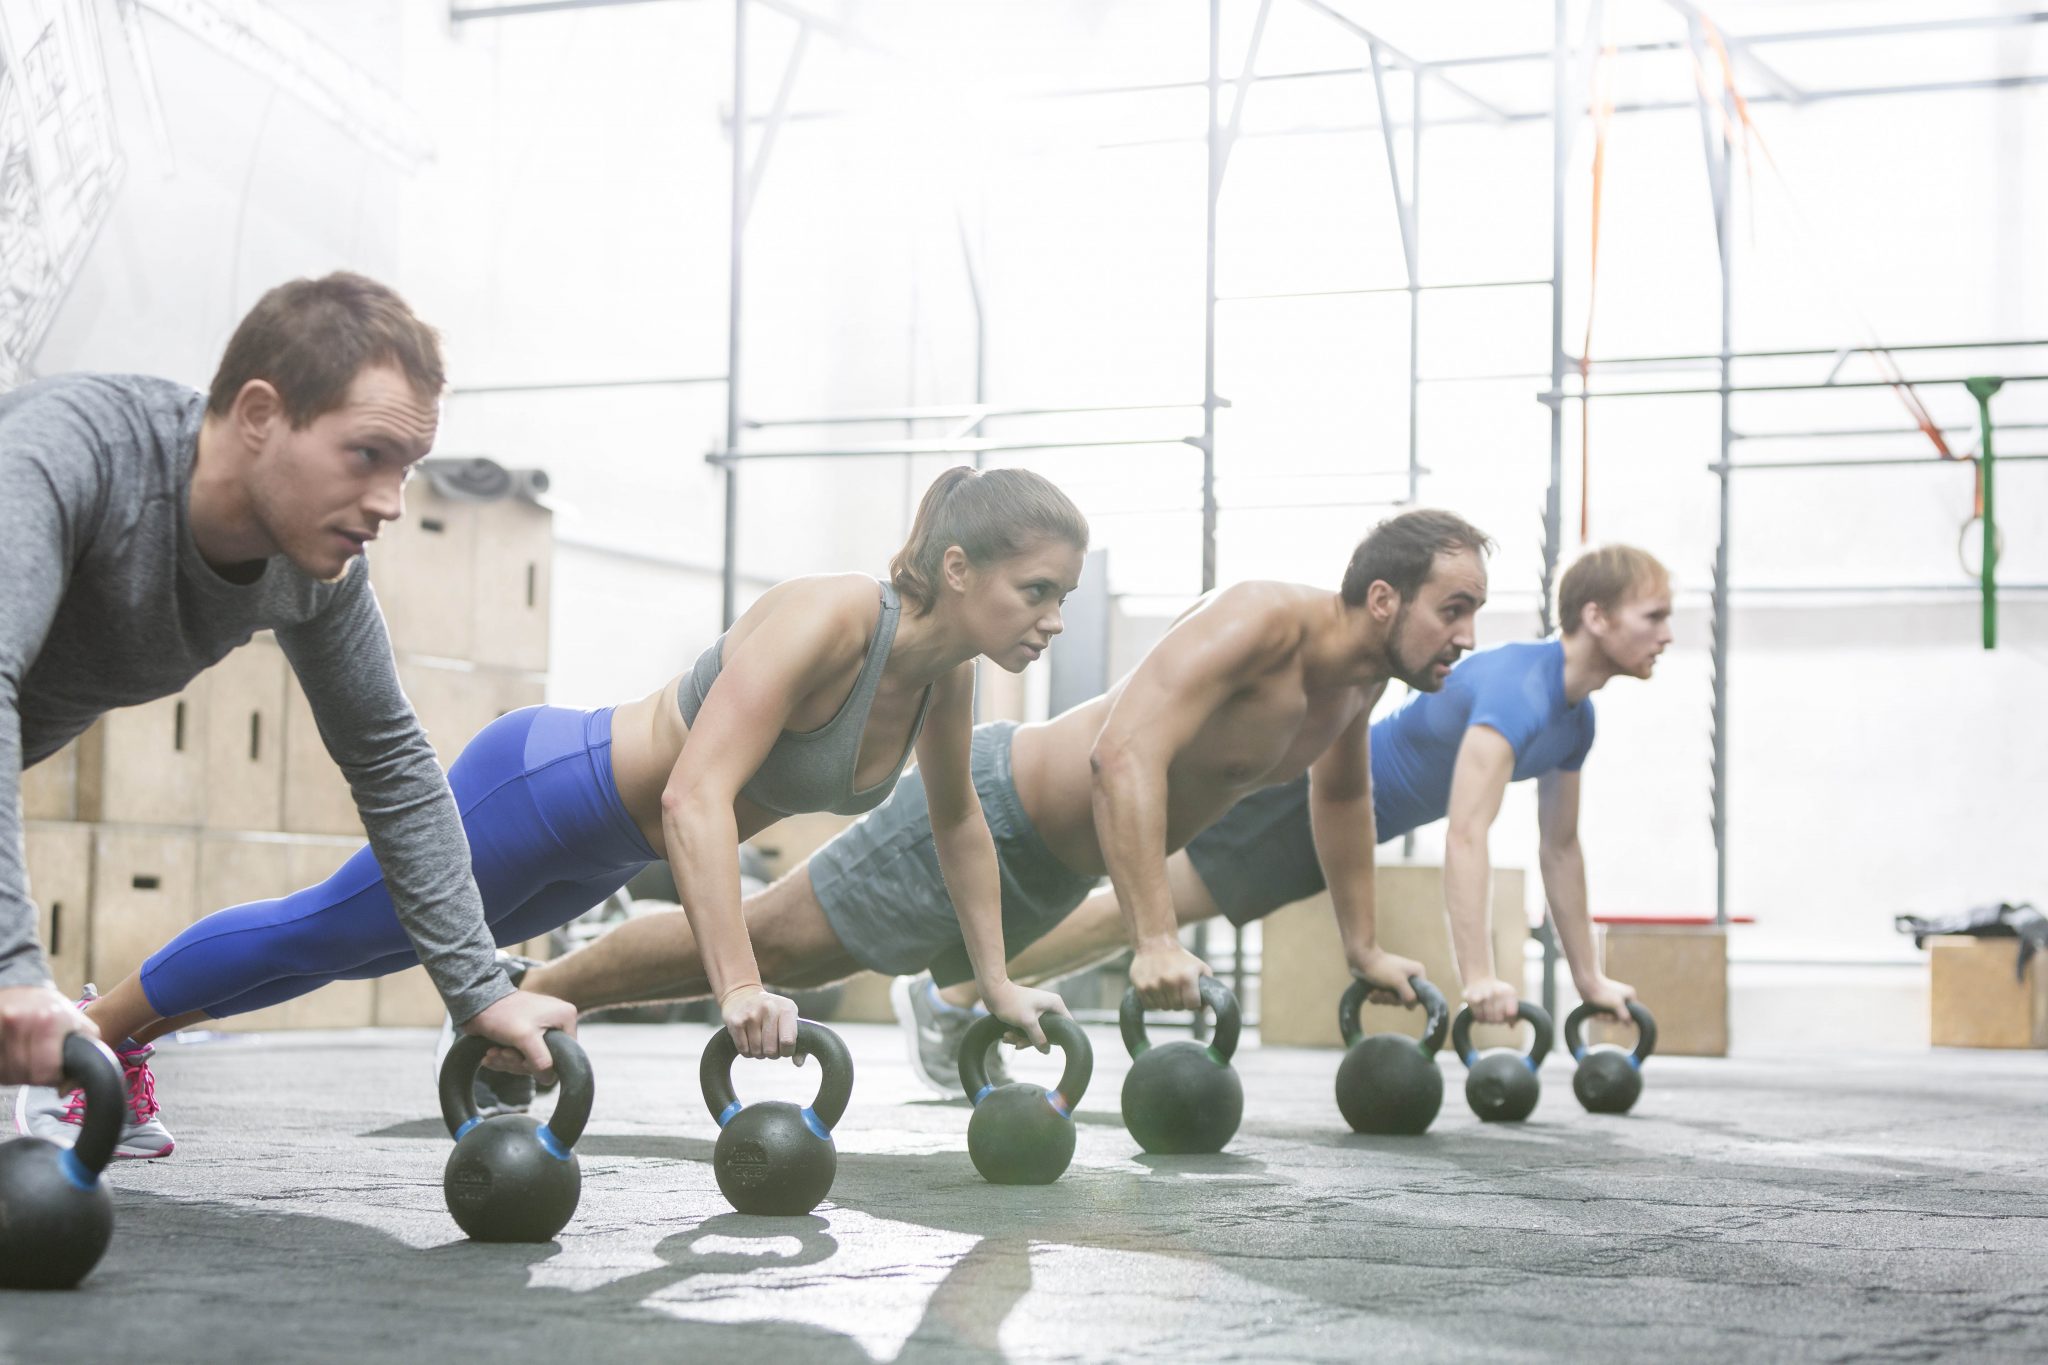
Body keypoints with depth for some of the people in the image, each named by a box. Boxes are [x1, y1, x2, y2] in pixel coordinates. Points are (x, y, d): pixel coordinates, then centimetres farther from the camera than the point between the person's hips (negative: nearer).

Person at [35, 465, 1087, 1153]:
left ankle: (124, 1043, 40)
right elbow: (696, 799, -42)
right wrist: (740, 990, -49)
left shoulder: (948, 674, -9)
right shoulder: (828, 620, -34)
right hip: (540, 788, -8)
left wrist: (996, 981, 10)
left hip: (596, 851, 8)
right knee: (313, 934, 8)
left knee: (357, 953, 23)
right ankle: (84, 1030, 27)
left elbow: (956, 824, 10)